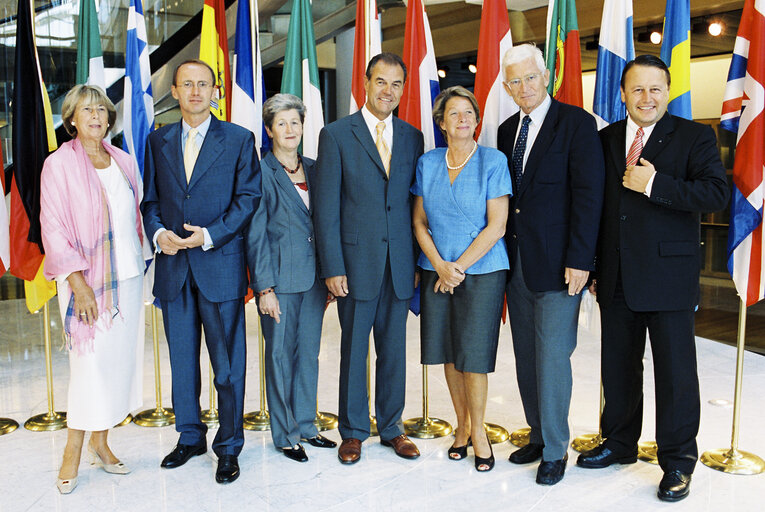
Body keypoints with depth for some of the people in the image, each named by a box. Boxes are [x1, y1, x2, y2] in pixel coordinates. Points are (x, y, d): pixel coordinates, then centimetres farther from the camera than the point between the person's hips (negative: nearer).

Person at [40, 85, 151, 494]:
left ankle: (100, 442, 24)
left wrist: (143, 256, 7)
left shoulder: (124, 161, 10)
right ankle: (73, 451, 16)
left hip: (128, 276, 5)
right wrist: (78, 282, -15)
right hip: (88, 280, -5)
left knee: (121, 357, 8)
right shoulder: (59, 164, -5)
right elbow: (53, 228, -9)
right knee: (91, 361, -3)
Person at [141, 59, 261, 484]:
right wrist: (158, 233, -8)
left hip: (220, 264, -3)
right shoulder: (158, 141, 12)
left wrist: (210, 236, -14)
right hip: (172, 266, 4)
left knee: (228, 363, 2)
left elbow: (248, 197, -3)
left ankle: (228, 447, 17)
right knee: (182, 359, 14)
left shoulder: (239, 139, 2)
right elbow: (150, 199, 12)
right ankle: (189, 437, 31)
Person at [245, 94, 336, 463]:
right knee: (281, 355, 5)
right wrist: (265, 287, -12)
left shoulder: (313, 169, 11)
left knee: (309, 352, 12)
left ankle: (305, 425, 27)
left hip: (314, 277, 5)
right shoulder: (261, 172, -5)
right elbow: (255, 235, -7)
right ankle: (284, 435, 19)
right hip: (280, 278, -5)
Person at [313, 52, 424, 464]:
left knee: (394, 350, 12)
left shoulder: (413, 138, 9)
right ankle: (353, 431, 25)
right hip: (356, 262, -3)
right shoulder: (336, 135, -1)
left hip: (400, 265, 3)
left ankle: (391, 427, 29)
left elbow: (417, 204, 10)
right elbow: (326, 208, -5)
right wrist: (332, 267, -10)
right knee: (354, 350, 8)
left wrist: (420, 262, 6)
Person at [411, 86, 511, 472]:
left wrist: (460, 266, -11)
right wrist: (440, 266, -7)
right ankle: (462, 425, 26)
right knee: (448, 352, 8)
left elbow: (496, 226, -8)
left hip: (482, 270, -3)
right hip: (437, 271, 3)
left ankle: (478, 430, 18)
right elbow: (419, 221, 6)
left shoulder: (493, 162, -3)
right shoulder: (427, 163, 7)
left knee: (473, 352, -2)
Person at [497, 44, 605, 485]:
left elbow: (589, 195, -11)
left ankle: (555, 450, 14)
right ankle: (538, 435, 27)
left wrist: (579, 260, -16)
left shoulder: (576, 123, -5)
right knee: (526, 357, 12)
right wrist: (503, 252, 8)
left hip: (558, 262, -6)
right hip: (516, 261, 6)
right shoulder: (508, 130, 14)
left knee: (553, 355, -2)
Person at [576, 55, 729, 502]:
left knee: (676, 372, 4)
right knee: (617, 365, 14)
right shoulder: (605, 140, 11)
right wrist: (592, 265, 9)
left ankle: (678, 463, 20)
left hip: (669, 277, -4)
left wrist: (654, 184, -20)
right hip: (616, 278, 4)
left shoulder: (694, 137, -1)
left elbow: (716, 194, -14)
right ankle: (620, 443, 33)